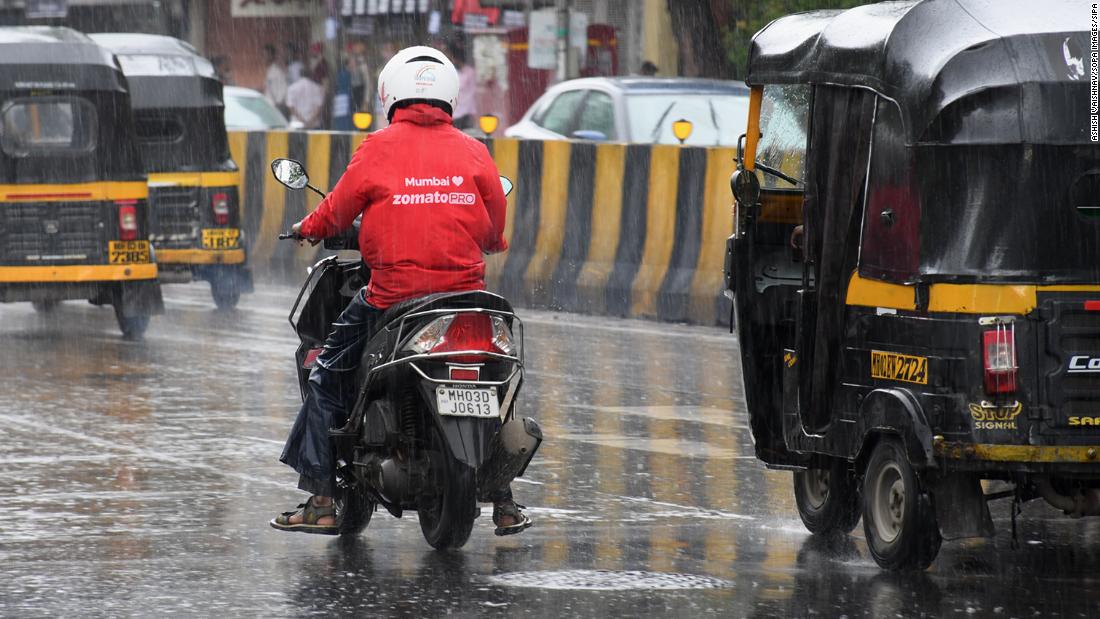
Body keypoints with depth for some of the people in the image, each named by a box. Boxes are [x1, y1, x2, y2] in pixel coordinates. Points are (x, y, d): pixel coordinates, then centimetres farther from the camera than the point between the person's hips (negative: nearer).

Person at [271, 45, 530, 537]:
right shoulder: (473, 152, 5)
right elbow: (495, 232, 13)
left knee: (327, 379, 13)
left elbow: (338, 210, 6)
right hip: (465, 289, 3)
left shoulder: (379, 149, -3)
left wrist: (308, 229, 28)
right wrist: (490, 244, 37)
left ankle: (321, 499, 5)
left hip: (392, 296, -3)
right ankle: (504, 504, 20)